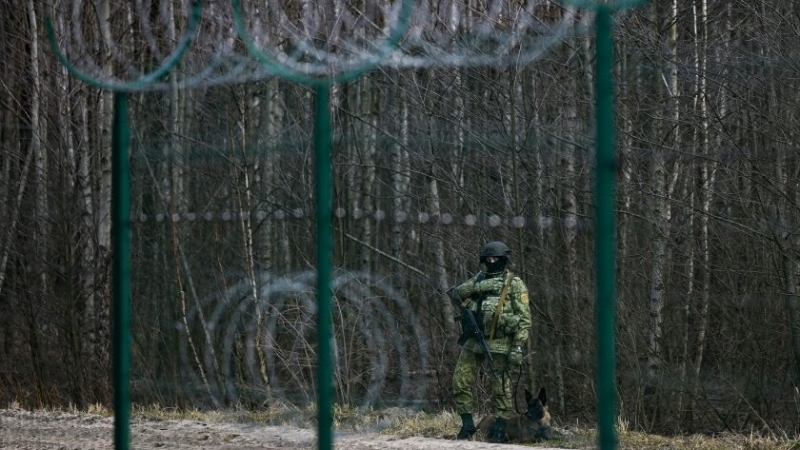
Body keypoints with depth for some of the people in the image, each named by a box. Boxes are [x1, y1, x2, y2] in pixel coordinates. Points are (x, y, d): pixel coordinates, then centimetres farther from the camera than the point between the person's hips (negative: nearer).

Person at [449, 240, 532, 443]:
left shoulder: (515, 284, -2)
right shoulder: (479, 279, 14)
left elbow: (524, 319, -6)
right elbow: (456, 293, 0)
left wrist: (518, 348, -15)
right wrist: (480, 286, -14)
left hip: (500, 343, -5)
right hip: (474, 340, 5)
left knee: (500, 387, -1)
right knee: (460, 381, 1)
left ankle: (500, 430, 6)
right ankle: (467, 424, 12)